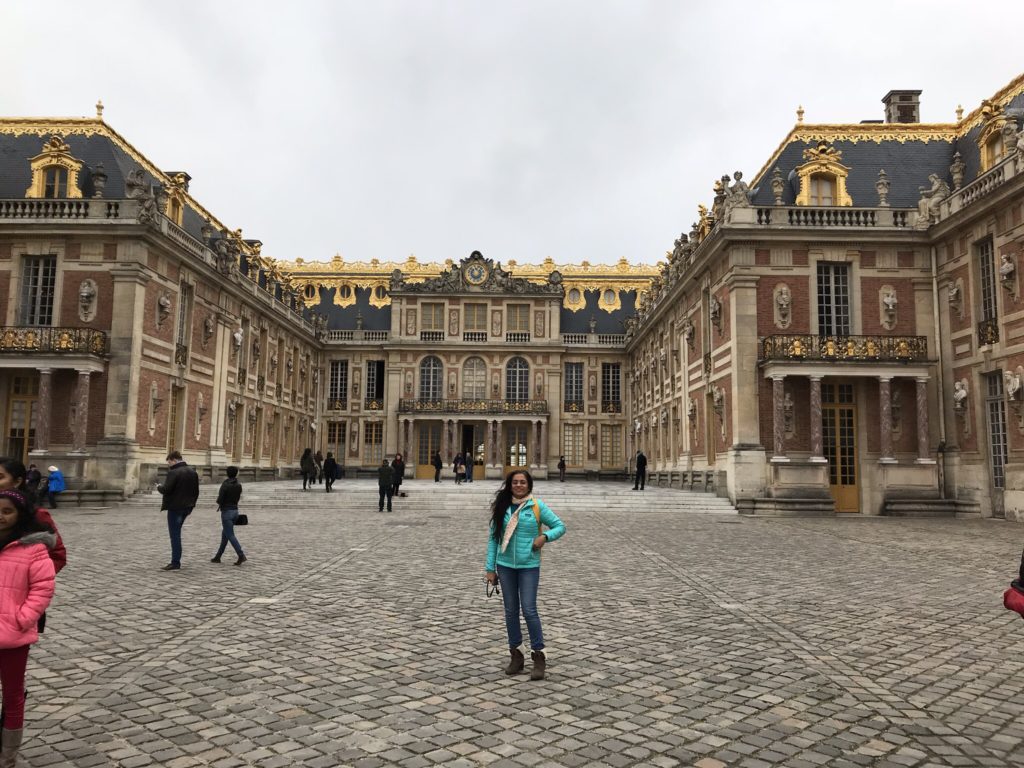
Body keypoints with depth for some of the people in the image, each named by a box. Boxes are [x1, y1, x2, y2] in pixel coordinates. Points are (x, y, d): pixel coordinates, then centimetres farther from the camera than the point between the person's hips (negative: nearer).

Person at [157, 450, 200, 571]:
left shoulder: (173, 472, -15)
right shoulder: (192, 472, 10)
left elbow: (166, 489, -20)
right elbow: (196, 491, 12)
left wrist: (159, 487, 1)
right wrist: (191, 504, 18)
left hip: (175, 508, -8)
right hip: (187, 507, 8)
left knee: (175, 534, -2)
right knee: (176, 533, 18)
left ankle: (175, 562, 0)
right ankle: (176, 560, 19)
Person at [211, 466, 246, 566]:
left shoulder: (225, 485, -13)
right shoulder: (238, 485, 5)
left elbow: (219, 500, -14)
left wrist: (220, 503, 7)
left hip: (227, 511, -7)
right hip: (235, 510, 7)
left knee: (230, 535, -7)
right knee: (225, 534, 17)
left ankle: (241, 555, -17)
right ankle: (218, 556, 24)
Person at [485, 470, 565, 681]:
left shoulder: (537, 506, -3)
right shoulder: (501, 507, 2)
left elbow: (560, 526, 2)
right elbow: (493, 538, 5)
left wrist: (545, 536, -17)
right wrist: (490, 568, 3)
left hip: (529, 566, -3)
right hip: (505, 565, 3)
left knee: (529, 609, -6)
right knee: (511, 610, 10)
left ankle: (538, 656, 9)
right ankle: (516, 655, 23)